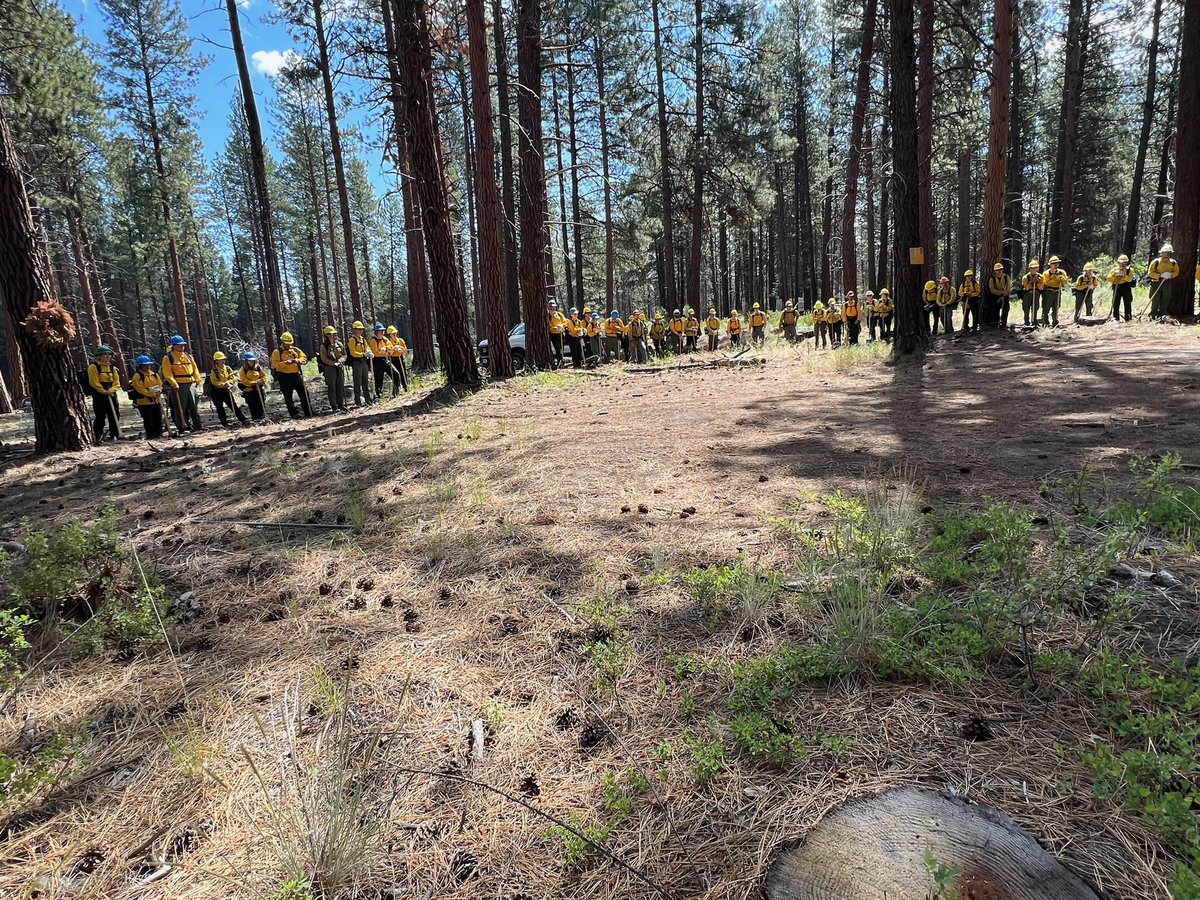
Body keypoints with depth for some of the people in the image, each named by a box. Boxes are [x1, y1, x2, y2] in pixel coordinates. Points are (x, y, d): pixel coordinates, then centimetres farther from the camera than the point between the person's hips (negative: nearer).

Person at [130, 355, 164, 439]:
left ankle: (159, 434, 18)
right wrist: (152, 393, -20)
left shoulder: (154, 375, 13)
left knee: (158, 418, 10)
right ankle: (150, 435, 2)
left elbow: (160, 384, 12)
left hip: (156, 400, 6)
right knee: (148, 420, -3)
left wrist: (158, 391, -10)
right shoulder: (137, 376, -7)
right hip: (144, 402, -6)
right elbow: (140, 389, -14)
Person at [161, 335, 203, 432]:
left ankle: (198, 425, 12)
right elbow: (167, 372, -9)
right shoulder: (168, 358, -1)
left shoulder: (188, 356, 17)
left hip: (191, 384, 5)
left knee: (194, 407, 8)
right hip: (178, 386, -5)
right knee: (180, 408, -1)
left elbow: (195, 368, 18)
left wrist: (197, 379, 5)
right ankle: (182, 428, 4)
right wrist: (173, 383, -19)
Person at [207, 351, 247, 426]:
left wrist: (228, 382, -11)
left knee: (233, 405, 2)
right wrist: (224, 384, -23)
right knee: (220, 408, 2)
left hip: (226, 390, 4)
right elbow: (214, 382, -16)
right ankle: (224, 423, 9)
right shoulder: (213, 371, -11)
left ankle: (243, 419, 1)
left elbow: (231, 378, 10)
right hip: (216, 391, -4)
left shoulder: (228, 369, 5)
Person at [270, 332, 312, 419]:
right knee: (288, 397, 2)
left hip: (296, 375, 4)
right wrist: (285, 363, -25)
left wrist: (298, 360, -12)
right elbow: (274, 364, -11)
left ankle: (308, 412, 9)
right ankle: (294, 414, 10)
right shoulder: (277, 351, -1)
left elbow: (304, 357, 8)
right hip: (284, 377, -3)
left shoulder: (295, 349, 12)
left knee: (304, 393, 2)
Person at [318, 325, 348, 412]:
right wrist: (334, 363, -15)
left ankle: (341, 405, 16)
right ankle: (334, 406, 3)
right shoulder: (323, 346, -4)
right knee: (332, 388, -1)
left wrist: (340, 361, -8)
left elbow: (344, 354, 11)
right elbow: (324, 359, -9)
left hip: (340, 368, 4)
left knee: (341, 387, 8)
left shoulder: (339, 344, 9)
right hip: (329, 368, -4)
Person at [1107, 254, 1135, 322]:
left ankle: (1128, 318, 4)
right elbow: (1109, 279, -3)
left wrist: (1124, 275, -25)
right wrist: (1114, 274, -17)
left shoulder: (1129, 270, 4)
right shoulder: (1114, 270, 8)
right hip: (1117, 288, 1)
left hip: (1126, 287, -1)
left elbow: (1129, 279, -11)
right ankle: (1115, 318, 3)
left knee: (1128, 303, -1)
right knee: (1116, 303, -2)